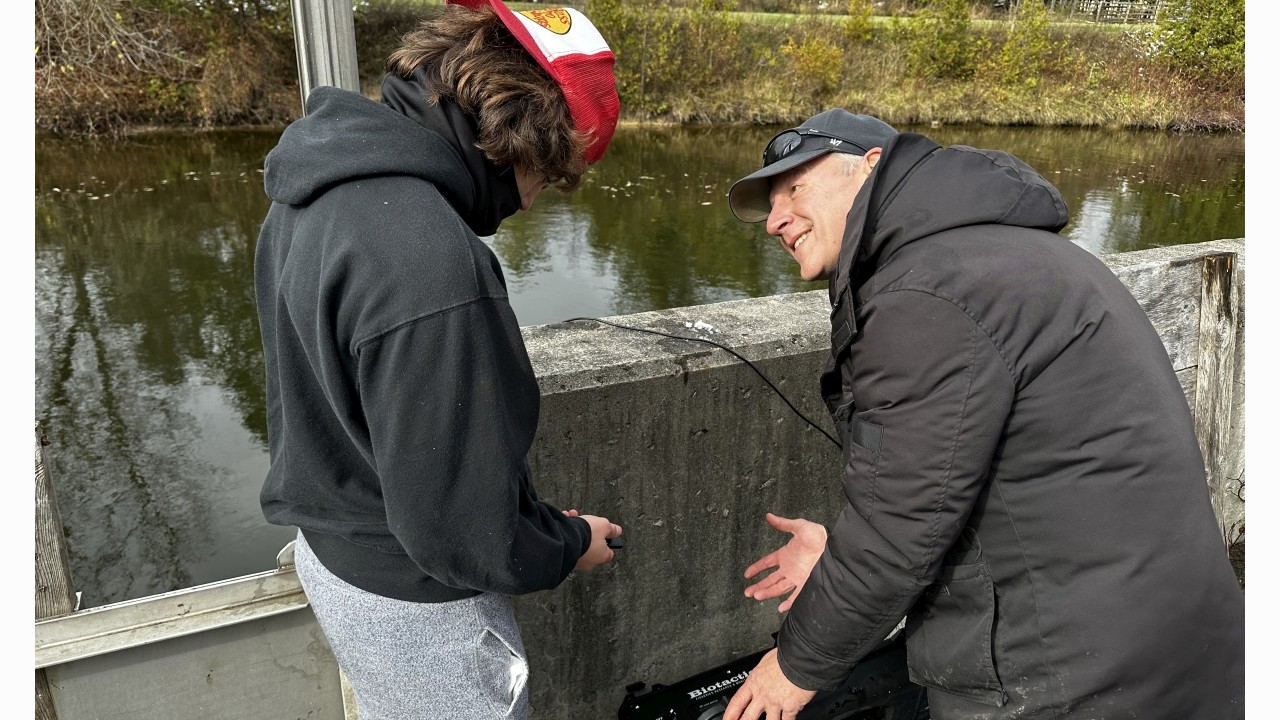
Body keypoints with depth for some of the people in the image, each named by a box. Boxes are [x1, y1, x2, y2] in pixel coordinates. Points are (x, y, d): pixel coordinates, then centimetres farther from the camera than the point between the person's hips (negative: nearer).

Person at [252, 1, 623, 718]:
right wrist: (571, 544, -8)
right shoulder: (431, 265, -35)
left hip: (332, 545, 9)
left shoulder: (316, 186, -3)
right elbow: (460, 531, -28)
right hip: (413, 598, -9)